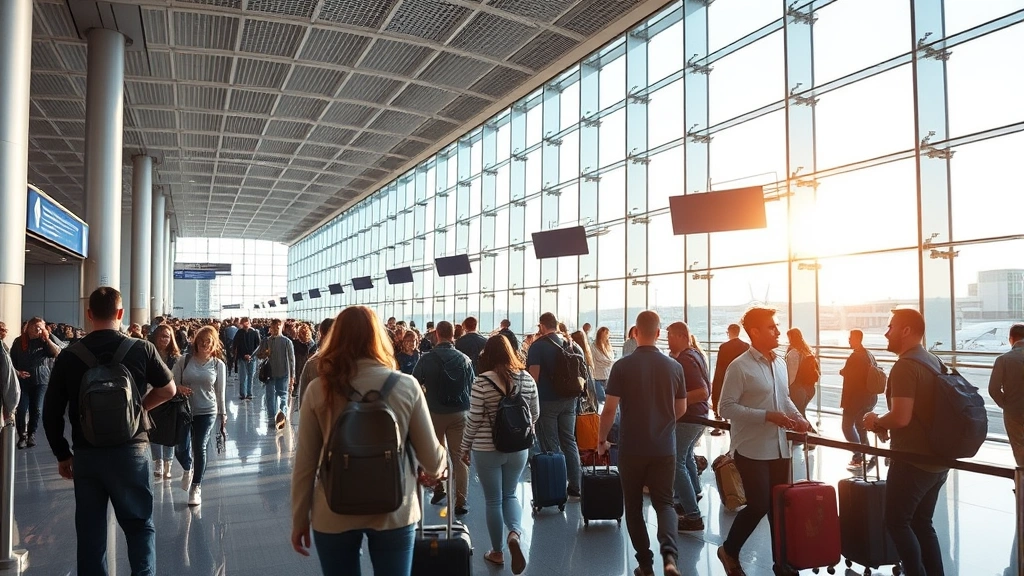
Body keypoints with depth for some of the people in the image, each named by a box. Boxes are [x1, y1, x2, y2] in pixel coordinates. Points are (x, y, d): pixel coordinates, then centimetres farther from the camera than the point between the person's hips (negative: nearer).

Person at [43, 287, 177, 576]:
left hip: (86, 454, 2)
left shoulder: (69, 356, -3)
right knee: (139, 524, 11)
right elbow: (168, 390, 4)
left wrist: (62, 455, 12)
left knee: (90, 529, 14)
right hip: (131, 451, -1)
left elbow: (51, 414, 1)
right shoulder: (142, 349, -7)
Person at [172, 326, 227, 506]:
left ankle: (196, 487, 14)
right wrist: (178, 388, -23)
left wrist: (223, 414, 6)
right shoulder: (185, 361, -3)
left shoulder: (218, 365, 0)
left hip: (207, 412, 0)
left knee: (199, 448, -3)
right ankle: (187, 468, 35)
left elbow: (220, 392, 4)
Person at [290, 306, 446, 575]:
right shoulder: (407, 386, -8)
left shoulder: (318, 389, -7)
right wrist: (438, 467, 20)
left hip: (334, 515, 1)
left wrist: (299, 519, 10)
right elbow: (432, 458, -2)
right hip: (393, 511, 0)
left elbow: (305, 464, -3)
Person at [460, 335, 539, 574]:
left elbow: (474, 420, -11)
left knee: (493, 500, 11)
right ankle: (515, 533, -6)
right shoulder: (527, 378, -2)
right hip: (518, 448, 3)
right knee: (510, 495, 19)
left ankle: (497, 552, 24)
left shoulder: (482, 382, -14)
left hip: (487, 449, -3)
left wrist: (465, 447, 2)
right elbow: (535, 413, 7)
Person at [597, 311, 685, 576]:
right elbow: (681, 409, 9)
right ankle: (669, 554, -11)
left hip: (632, 448, -2)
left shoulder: (622, 366, -11)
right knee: (664, 502, 12)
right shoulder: (674, 366, -1)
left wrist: (602, 440, 5)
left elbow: (609, 409, -11)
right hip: (664, 448, 2)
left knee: (633, 506, 14)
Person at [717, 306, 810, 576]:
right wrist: (767, 416, -22)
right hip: (752, 450, -7)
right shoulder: (739, 367, -14)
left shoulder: (780, 364, 8)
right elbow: (727, 407, -17)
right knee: (759, 505, -4)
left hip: (779, 448, 7)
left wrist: (797, 416, 1)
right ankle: (729, 550, 20)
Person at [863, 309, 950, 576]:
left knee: (897, 522, 3)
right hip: (936, 459, 9)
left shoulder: (905, 366, -19)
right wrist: (885, 424, 14)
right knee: (922, 523, 16)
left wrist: (876, 421, -8)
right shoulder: (933, 361, 10)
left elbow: (901, 417, -27)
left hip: (913, 461, -9)